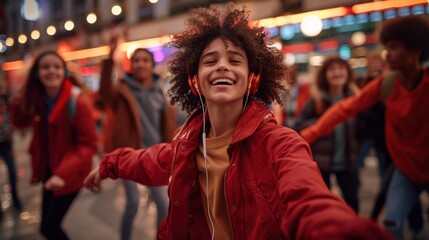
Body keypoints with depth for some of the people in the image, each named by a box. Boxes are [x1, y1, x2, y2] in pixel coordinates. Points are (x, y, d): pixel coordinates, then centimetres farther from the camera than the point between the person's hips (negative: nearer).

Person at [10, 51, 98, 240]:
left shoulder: (77, 102, -22)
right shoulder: (37, 100, -4)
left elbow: (88, 144, -22)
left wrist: (64, 173, -33)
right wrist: (20, 100, -11)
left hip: (69, 173, -6)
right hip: (49, 170, 6)